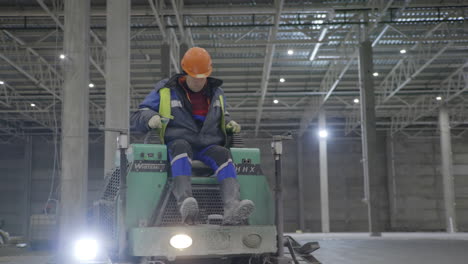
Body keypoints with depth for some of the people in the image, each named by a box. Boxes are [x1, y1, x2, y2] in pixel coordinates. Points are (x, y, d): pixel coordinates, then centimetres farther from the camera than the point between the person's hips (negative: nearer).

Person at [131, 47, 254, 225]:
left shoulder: (216, 92, 21)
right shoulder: (165, 90, 10)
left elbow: (221, 116, 37)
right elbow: (136, 118, 10)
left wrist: (229, 123, 12)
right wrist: (150, 118, -14)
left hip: (209, 146, 2)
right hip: (178, 142, -2)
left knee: (222, 154, -33)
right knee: (181, 147, -39)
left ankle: (232, 207, -55)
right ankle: (185, 202, -61)